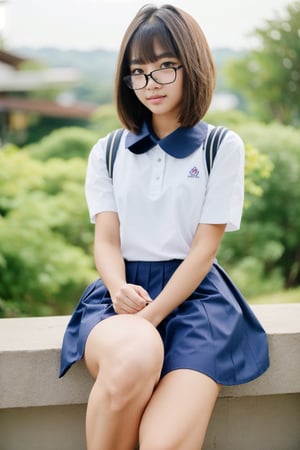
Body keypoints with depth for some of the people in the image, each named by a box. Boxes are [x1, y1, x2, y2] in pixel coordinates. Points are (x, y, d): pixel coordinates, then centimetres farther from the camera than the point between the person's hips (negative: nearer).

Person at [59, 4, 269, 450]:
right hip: (123, 292, 2)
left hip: (193, 295, -1)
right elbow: (106, 240, 4)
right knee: (135, 356, -38)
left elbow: (204, 247, -2)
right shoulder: (108, 152, 13)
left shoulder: (223, 146, 5)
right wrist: (118, 289, -19)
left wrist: (151, 316, -14)